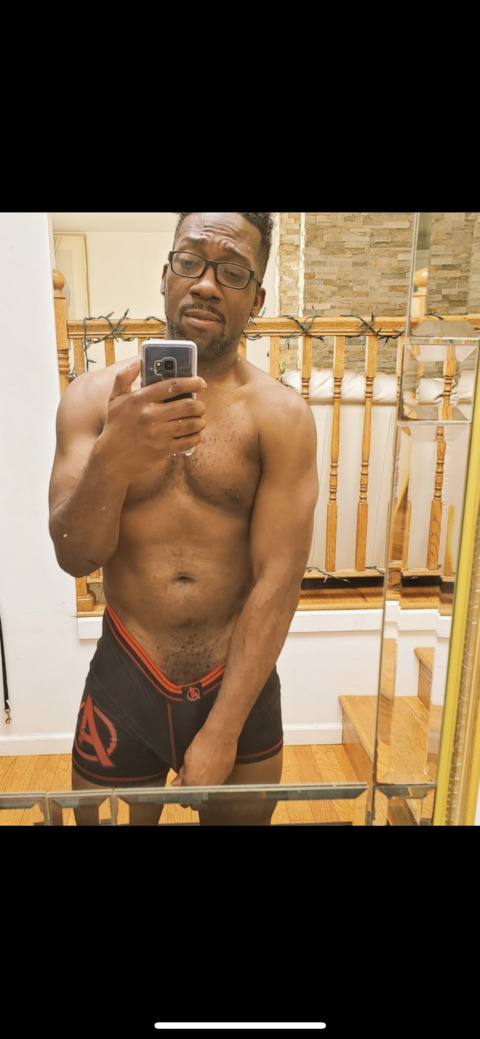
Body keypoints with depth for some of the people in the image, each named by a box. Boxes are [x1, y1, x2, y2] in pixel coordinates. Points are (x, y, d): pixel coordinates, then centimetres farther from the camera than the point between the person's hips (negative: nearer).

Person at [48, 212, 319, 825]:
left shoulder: (279, 416, -10)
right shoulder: (94, 397, -6)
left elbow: (278, 580, -13)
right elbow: (74, 558, -12)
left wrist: (222, 733, -13)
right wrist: (111, 462, -33)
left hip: (240, 681, 0)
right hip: (123, 681, 1)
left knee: (240, 815, 23)